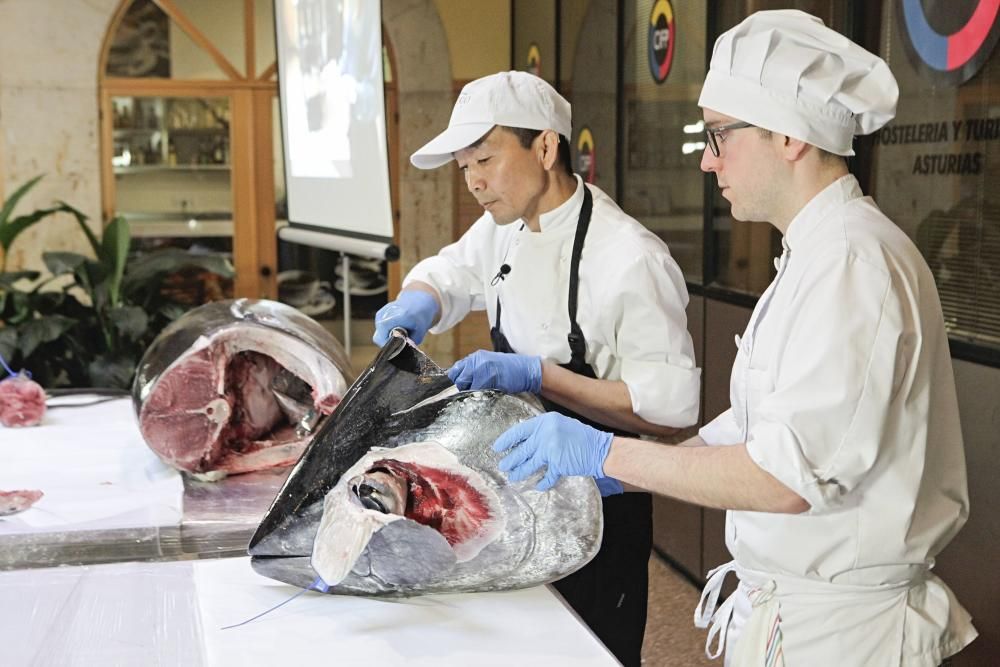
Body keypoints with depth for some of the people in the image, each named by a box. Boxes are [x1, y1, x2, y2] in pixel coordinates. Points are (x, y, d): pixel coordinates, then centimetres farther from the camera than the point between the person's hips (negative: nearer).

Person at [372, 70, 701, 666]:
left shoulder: (630, 259, -24)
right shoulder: (507, 228, 0)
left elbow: (671, 409, -24)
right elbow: (445, 275, 17)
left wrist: (538, 374, -30)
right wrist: (418, 304, -7)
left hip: (597, 511, -7)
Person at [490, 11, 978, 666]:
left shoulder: (854, 262, -22)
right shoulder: (818, 253, 11)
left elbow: (786, 477, -25)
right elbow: (751, 427, 12)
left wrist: (606, 453, -20)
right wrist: (620, 470, 6)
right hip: (790, 607, 9)